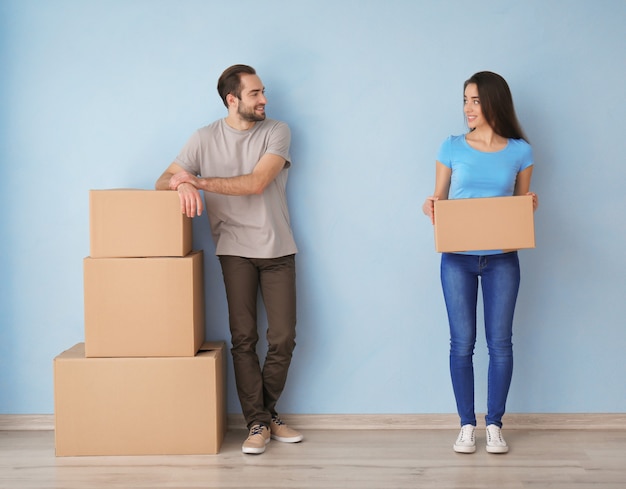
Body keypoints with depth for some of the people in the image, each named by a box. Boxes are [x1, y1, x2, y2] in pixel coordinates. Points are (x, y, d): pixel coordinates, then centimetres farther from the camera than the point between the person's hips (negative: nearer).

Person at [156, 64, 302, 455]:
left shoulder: (277, 132, -1)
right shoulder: (206, 139, 2)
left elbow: (256, 183, -15)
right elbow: (164, 182, 2)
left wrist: (200, 180, -19)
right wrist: (182, 184, -22)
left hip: (278, 249, 0)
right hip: (236, 249, 0)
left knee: (283, 338, 0)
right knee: (243, 338, -4)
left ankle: (267, 411, 19)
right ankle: (258, 422, 6)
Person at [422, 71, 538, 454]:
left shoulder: (519, 151, 2)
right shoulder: (453, 148, 2)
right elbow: (438, 200, 8)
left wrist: (531, 204, -12)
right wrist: (429, 207, -13)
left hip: (502, 258, 0)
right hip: (457, 259, 0)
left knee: (500, 342, 3)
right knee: (462, 343, 3)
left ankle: (495, 425, 15)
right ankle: (467, 425, 14)